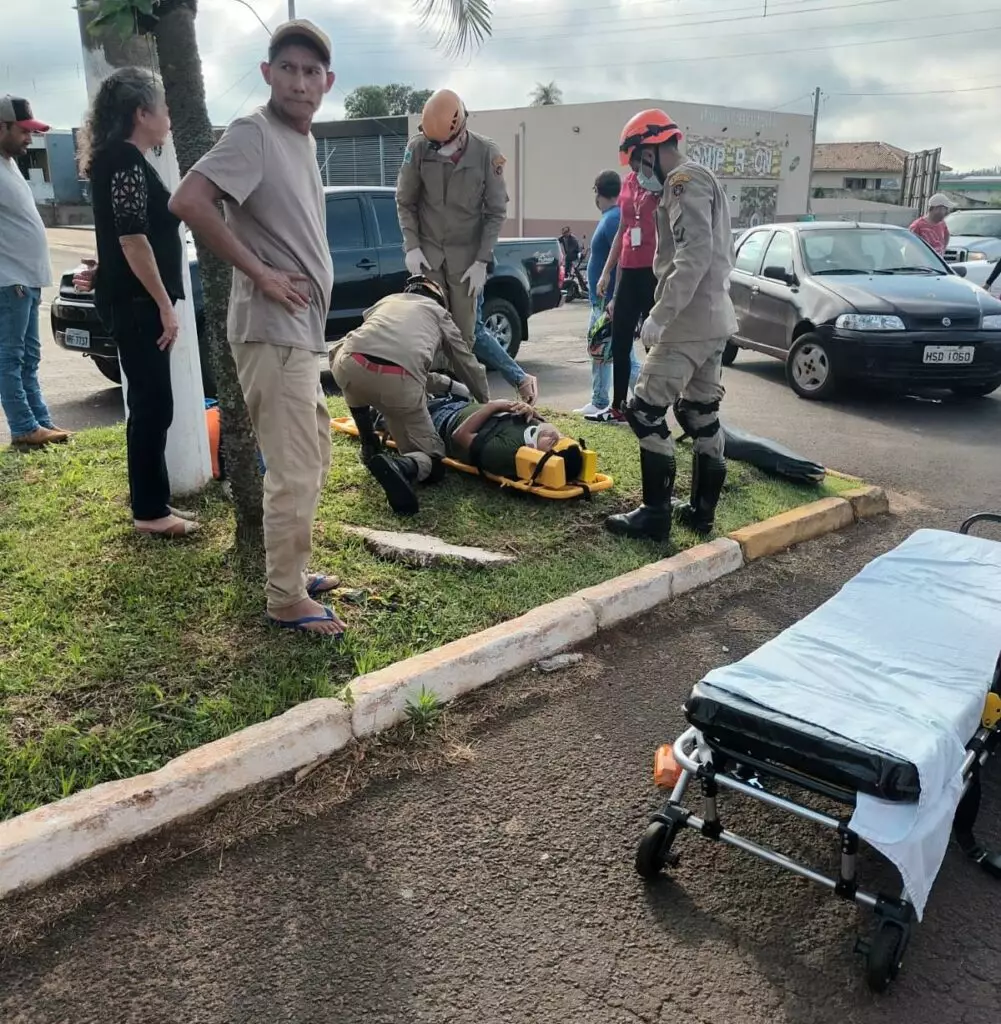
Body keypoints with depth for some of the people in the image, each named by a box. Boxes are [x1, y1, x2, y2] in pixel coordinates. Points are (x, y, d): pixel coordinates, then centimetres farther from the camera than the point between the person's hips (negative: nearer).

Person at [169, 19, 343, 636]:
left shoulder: (303, 141, 15)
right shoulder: (254, 134, -12)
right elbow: (187, 201, -24)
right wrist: (261, 274, -20)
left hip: (302, 331, 10)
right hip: (273, 332, -10)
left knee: (314, 459, 18)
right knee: (294, 473, -6)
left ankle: (294, 573, 32)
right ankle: (286, 601, 7)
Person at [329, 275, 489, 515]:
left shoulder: (386, 301, 39)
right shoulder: (439, 313, 31)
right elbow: (468, 365, 39)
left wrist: (449, 385, 56)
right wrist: (485, 402, 59)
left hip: (350, 368, 3)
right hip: (400, 383, -2)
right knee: (432, 462, 16)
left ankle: (370, 446, 33)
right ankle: (403, 466, -20)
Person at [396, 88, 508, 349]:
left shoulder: (486, 152, -10)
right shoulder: (417, 147, -8)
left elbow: (496, 211, -4)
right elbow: (405, 202, 3)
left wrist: (482, 260, -9)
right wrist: (411, 246, -7)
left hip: (466, 255, 0)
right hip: (427, 252, 1)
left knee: (463, 331, 0)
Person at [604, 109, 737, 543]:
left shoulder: (684, 181, -11)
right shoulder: (704, 180, 21)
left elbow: (694, 255, -24)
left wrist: (659, 315, -25)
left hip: (689, 321, -11)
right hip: (714, 318, 11)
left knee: (645, 411, -8)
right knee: (702, 415, 12)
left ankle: (655, 514, -5)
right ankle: (702, 510, 18)